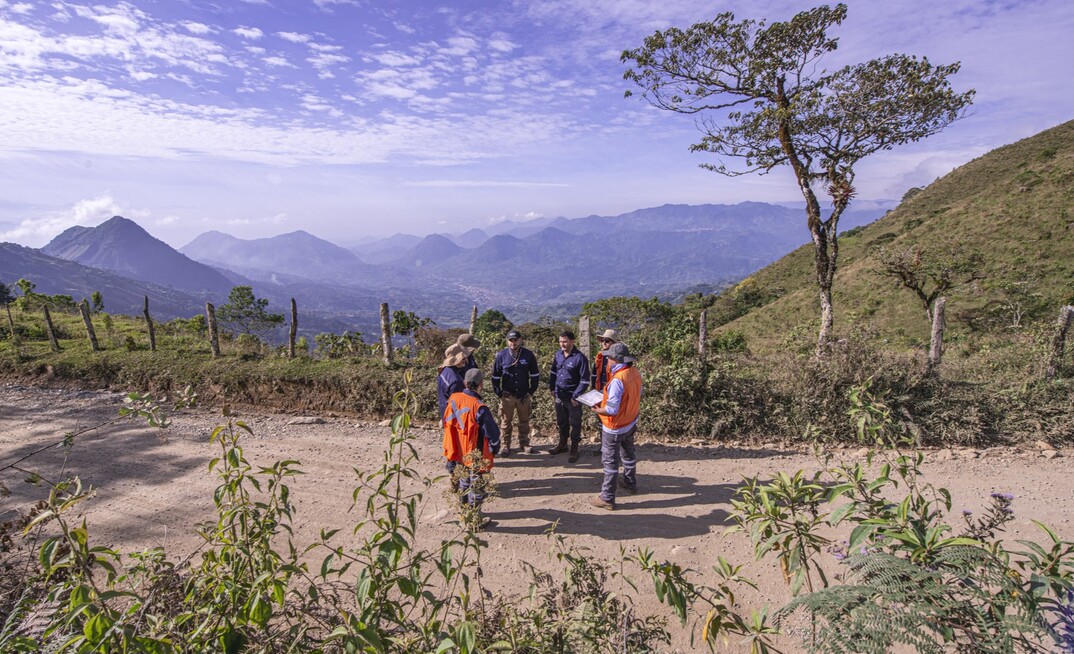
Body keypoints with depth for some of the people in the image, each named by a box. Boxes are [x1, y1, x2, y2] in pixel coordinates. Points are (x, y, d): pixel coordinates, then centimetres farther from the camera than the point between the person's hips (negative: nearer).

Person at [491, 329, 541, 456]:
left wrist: (531, 392, 1)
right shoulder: (501, 355, -4)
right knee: (506, 422, 5)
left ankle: (524, 444, 28)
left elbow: (535, 375, 5)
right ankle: (506, 445, 19)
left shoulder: (528, 355, -3)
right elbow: (495, 376, 4)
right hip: (507, 395, -1)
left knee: (524, 421, 12)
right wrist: (498, 393, -1)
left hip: (524, 395, 1)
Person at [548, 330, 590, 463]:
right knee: (561, 422, 21)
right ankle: (562, 444, 38)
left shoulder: (580, 358, -16)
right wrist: (552, 388, 8)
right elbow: (553, 372, 14)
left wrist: (576, 396, -16)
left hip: (573, 399, -6)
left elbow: (585, 380, -15)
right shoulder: (558, 354, 2)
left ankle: (574, 449, 23)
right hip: (559, 397, 6)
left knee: (575, 424, 9)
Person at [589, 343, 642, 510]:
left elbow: (611, 410, -28)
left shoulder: (618, 380, -31)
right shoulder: (636, 373, -6)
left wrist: (597, 410, -11)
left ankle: (607, 498, 16)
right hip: (631, 423, 8)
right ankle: (631, 484, 46)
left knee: (610, 462, 5)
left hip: (615, 428, -8)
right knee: (628, 454, 27)